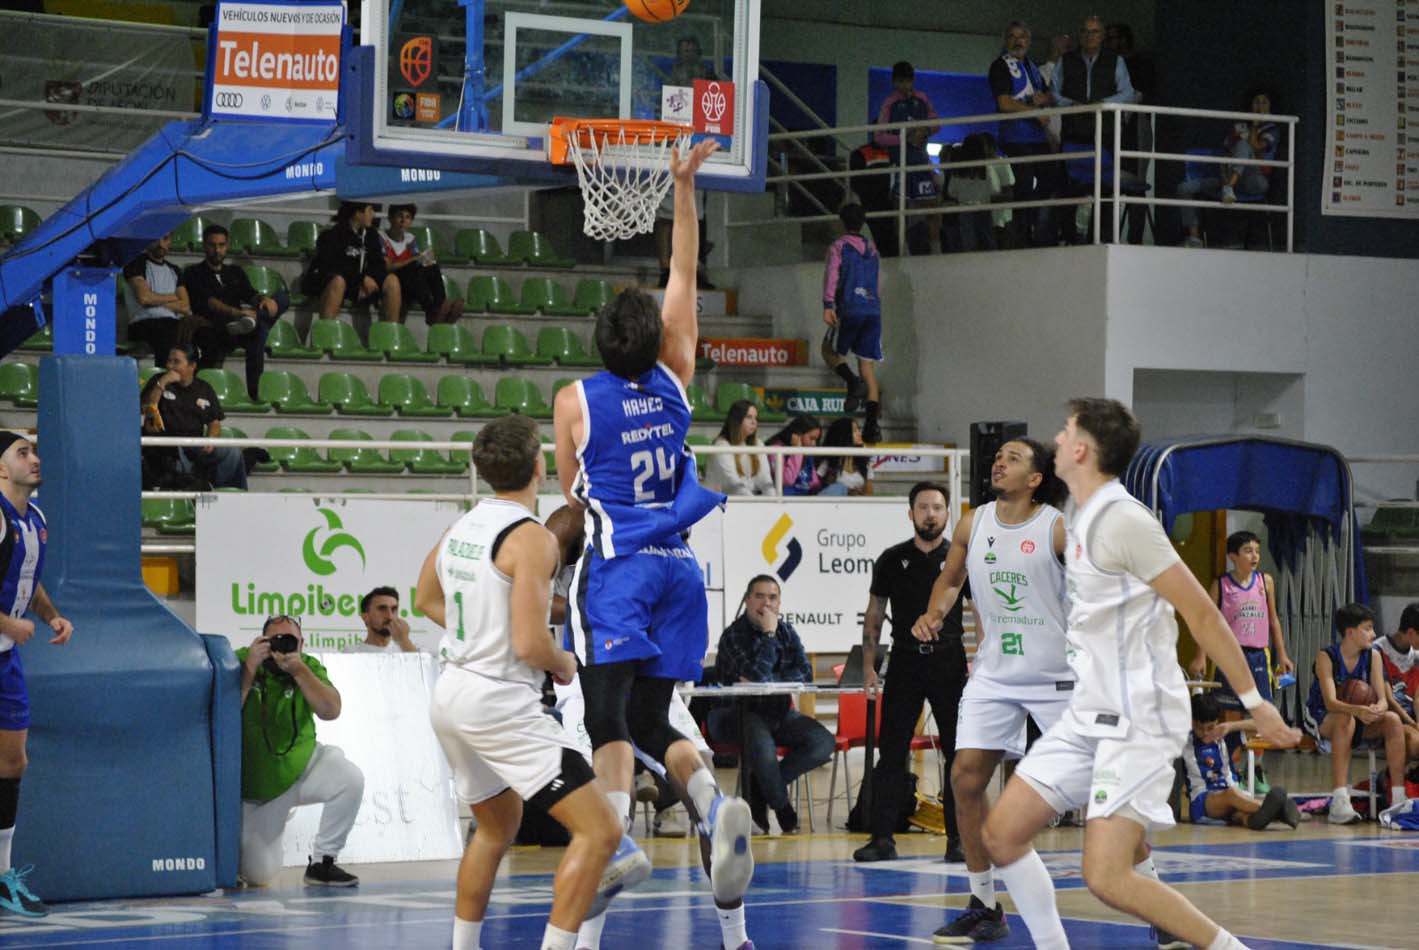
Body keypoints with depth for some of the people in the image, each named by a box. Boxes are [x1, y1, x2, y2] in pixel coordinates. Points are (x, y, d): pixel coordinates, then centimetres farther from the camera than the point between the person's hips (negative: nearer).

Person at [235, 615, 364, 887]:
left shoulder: (309, 667, -8)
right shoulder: (240, 662, -15)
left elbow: (331, 710, -23)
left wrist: (297, 669, -30)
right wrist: (250, 668, -30)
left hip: (300, 768, 2)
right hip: (253, 780, -2)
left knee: (350, 778, -28)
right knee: (257, 876, -4)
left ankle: (321, 863, -9)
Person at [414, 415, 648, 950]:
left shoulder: (461, 528, 7)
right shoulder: (531, 538, -17)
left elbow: (426, 600, 25)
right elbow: (530, 645, -22)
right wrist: (565, 663, -2)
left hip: (451, 693, 9)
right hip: (500, 703, -9)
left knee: (497, 825, 30)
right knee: (599, 830, -10)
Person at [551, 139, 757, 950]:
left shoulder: (576, 399, -3)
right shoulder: (674, 381, 5)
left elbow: (572, 491, 8)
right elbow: (685, 274, 13)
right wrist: (685, 189, 18)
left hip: (616, 569, -4)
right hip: (678, 565, 4)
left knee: (610, 717, -11)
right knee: (652, 721, 11)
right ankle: (716, 806, -14)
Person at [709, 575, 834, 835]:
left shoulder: (786, 631, 8)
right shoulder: (734, 635, -12)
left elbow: (805, 673, -3)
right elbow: (759, 676, -26)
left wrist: (765, 681, -15)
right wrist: (768, 634, -20)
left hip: (777, 713, 6)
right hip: (736, 714, -6)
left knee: (823, 742, -18)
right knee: (762, 745, -39)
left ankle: (759, 786, -5)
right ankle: (783, 810, -12)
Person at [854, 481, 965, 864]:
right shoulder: (893, 560, 7)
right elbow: (874, 615, 11)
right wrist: (868, 666, 4)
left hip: (949, 662, -1)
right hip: (905, 661, 1)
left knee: (959, 753, 0)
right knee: (891, 753, -1)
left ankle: (958, 839, 5)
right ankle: (883, 837, 2)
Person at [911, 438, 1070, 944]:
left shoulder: (1058, 529, -12)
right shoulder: (973, 525, 3)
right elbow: (951, 578, 21)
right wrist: (934, 614, 3)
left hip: (1057, 673, -4)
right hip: (994, 672, 5)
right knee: (966, 776, -5)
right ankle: (984, 906, 5)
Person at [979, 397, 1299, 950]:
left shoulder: (1122, 519, -16)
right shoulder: (1076, 518, 12)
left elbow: (1200, 612, -15)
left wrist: (1254, 701, -15)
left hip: (1138, 720, -9)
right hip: (1088, 714, 9)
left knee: (1107, 879, -18)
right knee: (1002, 834, 5)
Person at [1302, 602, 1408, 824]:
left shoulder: (1372, 656, -3)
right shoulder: (1326, 656, -17)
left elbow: (1382, 699, -11)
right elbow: (1330, 702, -28)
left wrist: (1378, 709, -37)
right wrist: (1357, 710, -48)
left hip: (1361, 724, 5)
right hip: (1321, 721, -5)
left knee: (1393, 720, -23)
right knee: (1345, 719, -38)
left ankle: (1398, 798, -25)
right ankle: (1339, 802, -45)